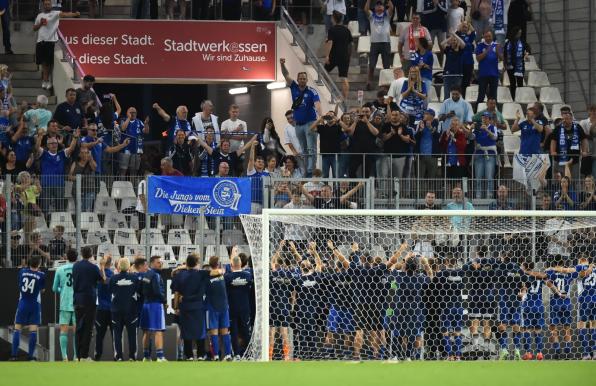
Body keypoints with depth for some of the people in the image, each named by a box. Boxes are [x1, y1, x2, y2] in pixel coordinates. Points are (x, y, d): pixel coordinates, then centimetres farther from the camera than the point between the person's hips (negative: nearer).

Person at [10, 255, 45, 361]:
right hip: (35, 305, -2)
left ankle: (14, 354, 0)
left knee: (17, 329, 6)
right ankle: (31, 355, -5)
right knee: (33, 330, 0)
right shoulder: (41, 275, -7)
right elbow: (43, 289, 6)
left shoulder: (22, 272, 0)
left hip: (22, 303, 2)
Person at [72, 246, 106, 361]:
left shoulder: (76, 266, 4)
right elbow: (103, 279, 3)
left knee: (79, 328, 10)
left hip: (77, 300, 5)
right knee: (88, 329, -2)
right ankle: (84, 355, -7)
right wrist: (102, 267, 14)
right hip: (89, 300, -5)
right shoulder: (93, 268, -9)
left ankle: (78, 355, 9)